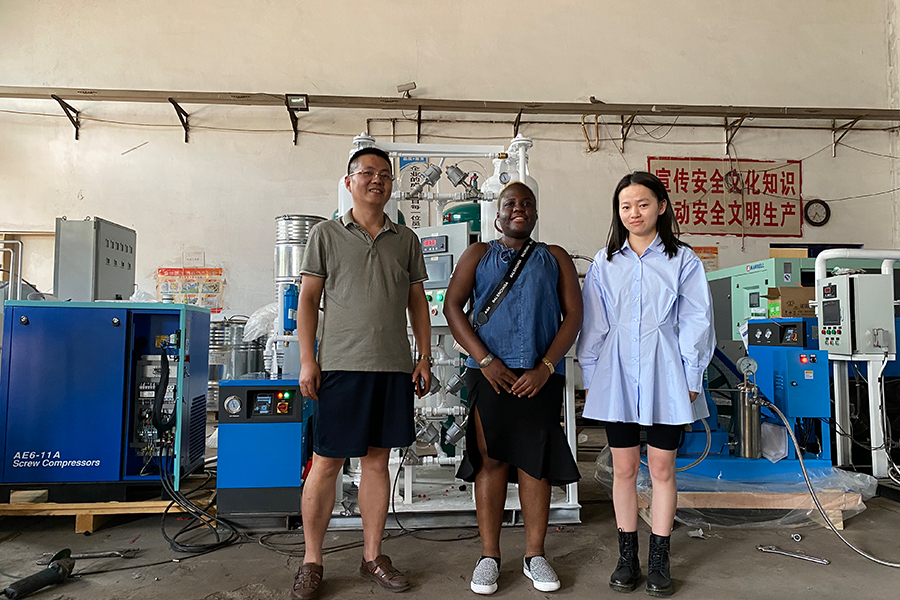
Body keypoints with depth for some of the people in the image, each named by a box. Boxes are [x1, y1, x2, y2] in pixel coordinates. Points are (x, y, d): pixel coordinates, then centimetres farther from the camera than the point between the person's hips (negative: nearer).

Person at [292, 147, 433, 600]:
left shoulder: (406, 239, 13)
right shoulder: (326, 234, 5)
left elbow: (417, 301, 15)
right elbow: (308, 299, 3)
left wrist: (425, 357, 7)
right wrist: (307, 359, -5)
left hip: (394, 367, 3)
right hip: (340, 365, -2)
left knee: (377, 461, 10)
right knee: (326, 463, 3)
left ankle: (373, 557, 24)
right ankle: (311, 562, 19)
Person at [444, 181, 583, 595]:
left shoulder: (555, 258, 15)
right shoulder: (478, 255, 13)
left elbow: (573, 315, 6)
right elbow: (452, 306, 3)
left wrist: (545, 367, -7)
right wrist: (484, 360, -8)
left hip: (540, 375, 1)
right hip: (490, 373, 0)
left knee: (535, 461, 4)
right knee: (490, 459, 1)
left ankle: (534, 555, 18)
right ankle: (489, 556, 13)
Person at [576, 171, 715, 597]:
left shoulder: (682, 259, 3)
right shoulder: (605, 263, 8)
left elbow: (695, 322, 2)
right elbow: (593, 325, 8)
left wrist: (691, 380, -2)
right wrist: (589, 377, 5)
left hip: (664, 376, -1)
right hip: (617, 375, 2)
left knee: (662, 468, 7)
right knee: (624, 468, 8)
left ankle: (659, 560, 21)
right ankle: (627, 556, 22)